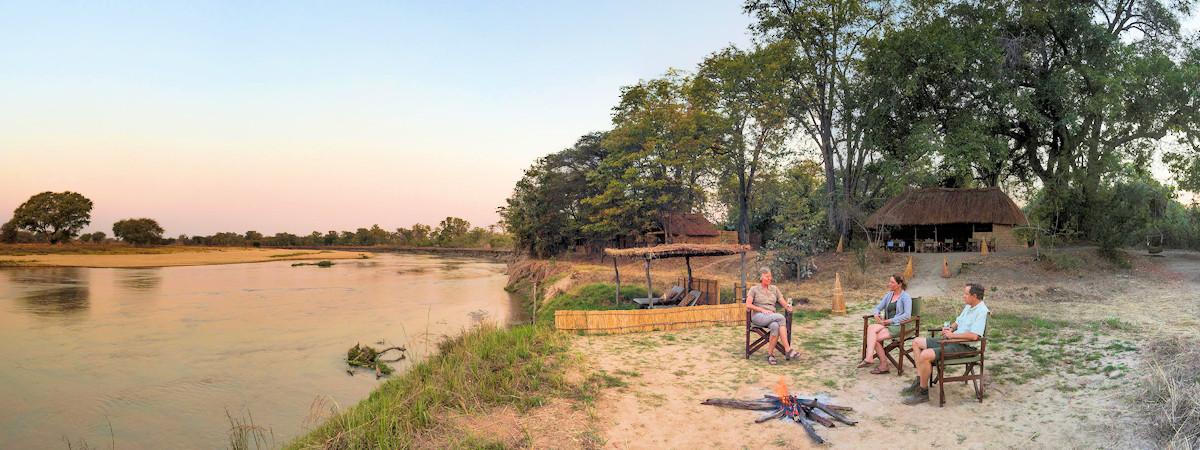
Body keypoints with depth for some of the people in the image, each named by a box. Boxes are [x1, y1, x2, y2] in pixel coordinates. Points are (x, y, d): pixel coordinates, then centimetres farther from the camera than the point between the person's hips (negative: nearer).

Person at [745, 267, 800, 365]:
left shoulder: (774, 288, 17)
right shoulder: (754, 289, 7)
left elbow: (783, 302, 10)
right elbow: (748, 305, -3)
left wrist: (788, 307, -14)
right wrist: (762, 310, -14)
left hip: (772, 317, 3)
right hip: (758, 316, -3)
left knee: (775, 326, -36)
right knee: (781, 317, -33)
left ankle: (770, 354, -26)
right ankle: (788, 349, -34)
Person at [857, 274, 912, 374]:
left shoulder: (905, 297, -3)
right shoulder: (888, 295, 18)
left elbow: (907, 315, -15)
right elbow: (878, 308, 20)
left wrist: (891, 320, -17)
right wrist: (876, 314, -4)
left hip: (898, 326, -6)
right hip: (887, 324, 6)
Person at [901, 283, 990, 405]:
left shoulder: (981, 311, -19)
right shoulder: (968, 306, 13)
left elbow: (974, 336, -29)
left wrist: (952, 334, -18)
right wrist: (950, 328, 5)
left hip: (964, 346, -11)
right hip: (953, 340, 11)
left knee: (925, 355, -28)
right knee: (917, 342, 11)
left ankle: (923, 392, -12)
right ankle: (919, 380, 9)